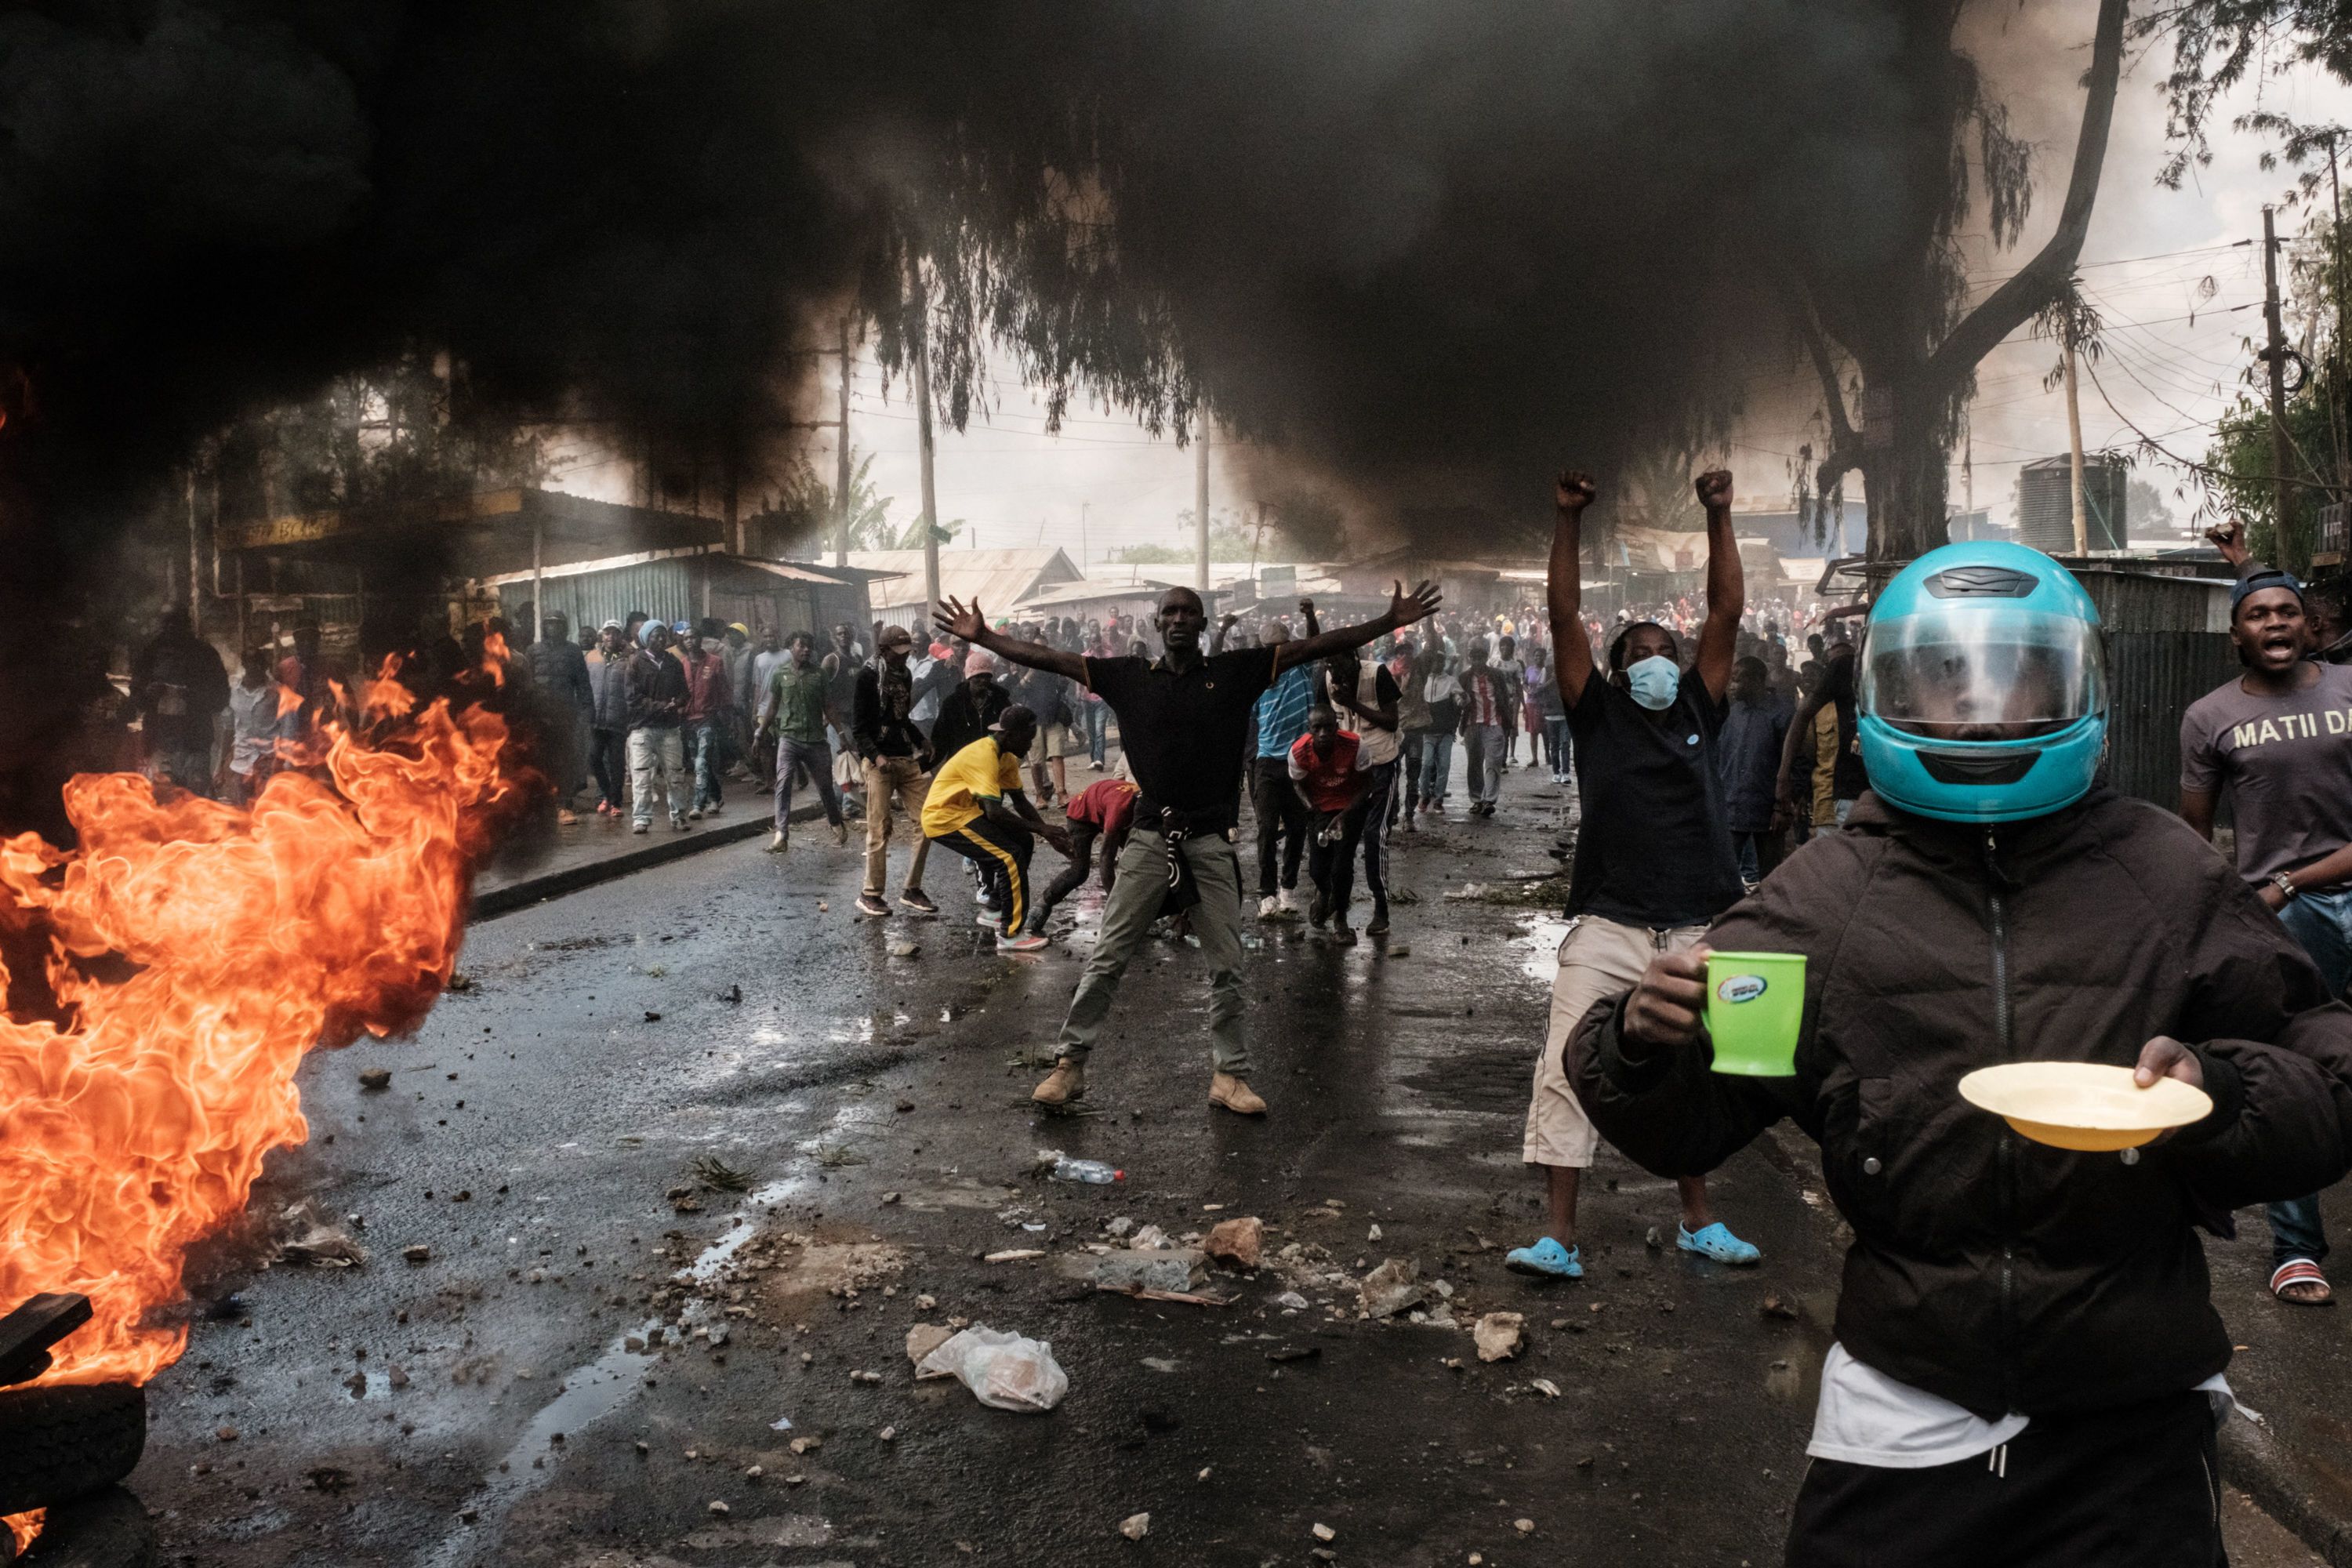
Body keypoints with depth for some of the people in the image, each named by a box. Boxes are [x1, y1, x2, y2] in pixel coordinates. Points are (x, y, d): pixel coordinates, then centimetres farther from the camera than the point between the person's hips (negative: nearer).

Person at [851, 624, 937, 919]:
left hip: (908, 759, 7)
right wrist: (876, 756, -20)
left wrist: (922, 742, 7)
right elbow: (858, 725, -7)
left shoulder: (905, 674, 14)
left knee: (925, 822, 1)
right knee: (880, 830, -5)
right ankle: (870, 895, 6)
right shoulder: (869, 675, -5)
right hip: (880, 761, -6)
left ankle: (912, 890, 11)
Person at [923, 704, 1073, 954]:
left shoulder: (1006, 756, 5)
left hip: (965, 811, 10)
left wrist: (1048, 831, -7)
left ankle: (997, 909, 20)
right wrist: (1040, 829, -26)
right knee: (1011, 856, -19)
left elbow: (1020, 801, 8)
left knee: (1024, 842, 9)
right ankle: (1011, 934, -15)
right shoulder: (983, 756, -25)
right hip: (943, 817, -10)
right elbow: (994, 812, -32)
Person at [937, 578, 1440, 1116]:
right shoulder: (1128, 675, 3)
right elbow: (1050, 660, 4)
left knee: (1226, 967, 7)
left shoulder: (1236, 671, 1)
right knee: (1106, 960, 2)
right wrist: (983, 636, 2)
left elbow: (1315, 647, -3)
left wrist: (1389, 622, -7)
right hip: (1150, 837, 0)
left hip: (1211, 841, 0)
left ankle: (1229, 1076, 19)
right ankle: (1069, 1066, 11)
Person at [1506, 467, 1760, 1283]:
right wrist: (1569, 520, -7)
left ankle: (1697, 1222, 31)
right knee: (1568, 1071, -9)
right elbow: (1565, 617, -2)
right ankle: (1560, 1238, -4)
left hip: (1696, 929, 3)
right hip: (1608, 926, -3)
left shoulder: (1699, 712, 11)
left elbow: (1728, 611, 6)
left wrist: (1719, 518, 2)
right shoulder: (1598, 714, 5)